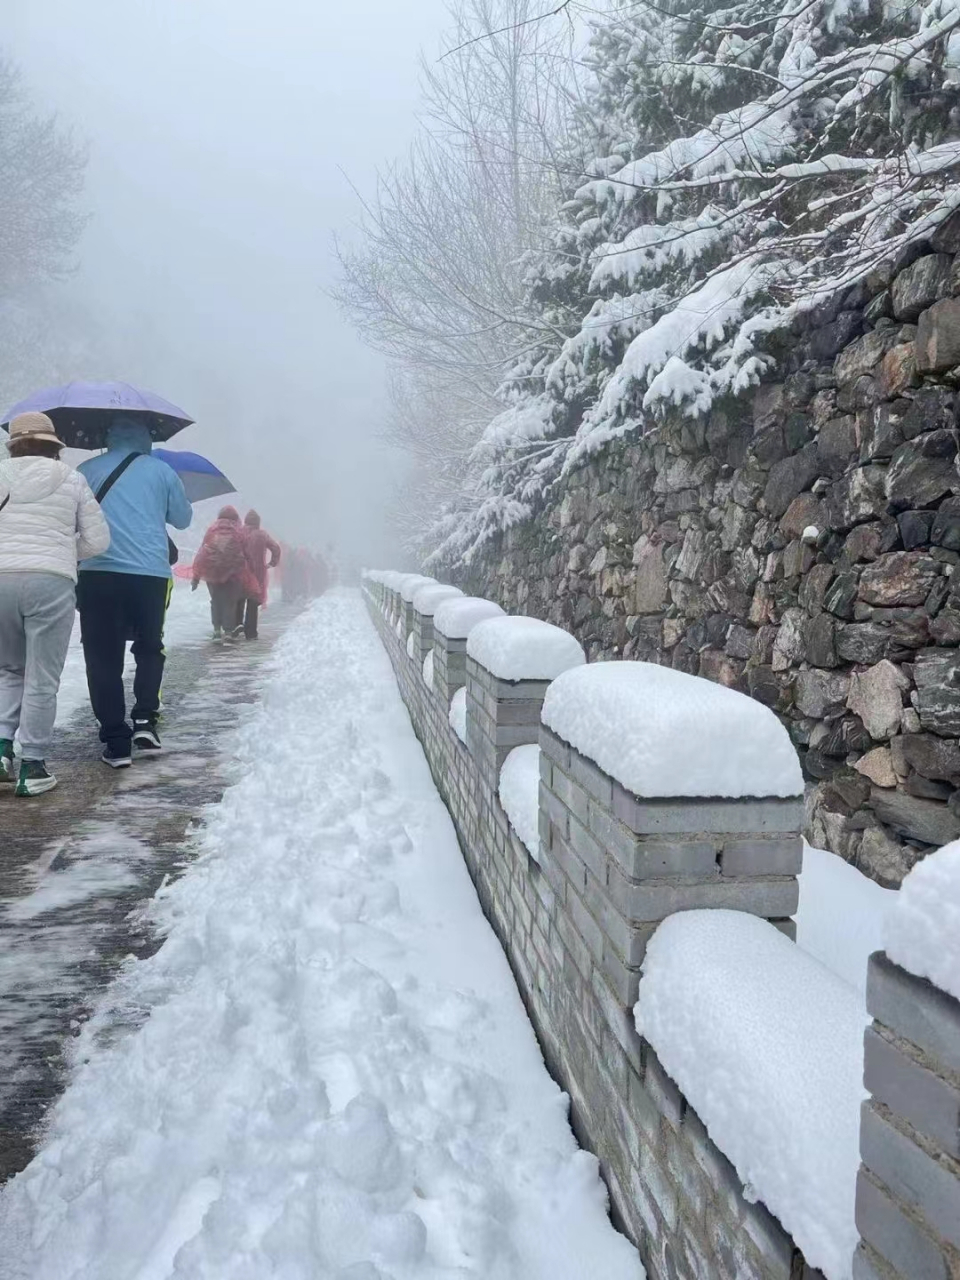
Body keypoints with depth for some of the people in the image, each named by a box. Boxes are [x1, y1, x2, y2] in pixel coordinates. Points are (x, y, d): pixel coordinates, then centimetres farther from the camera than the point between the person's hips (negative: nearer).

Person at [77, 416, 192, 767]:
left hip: (99, 574, 0)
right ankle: (145, 719, 3)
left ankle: (116, 742, 2)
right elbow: (183, 518, 17)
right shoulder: (162, 470, 8)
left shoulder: (87, 470, 10)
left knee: (103, 658, 4)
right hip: (151, 575, 0)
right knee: (149, 648, 19)